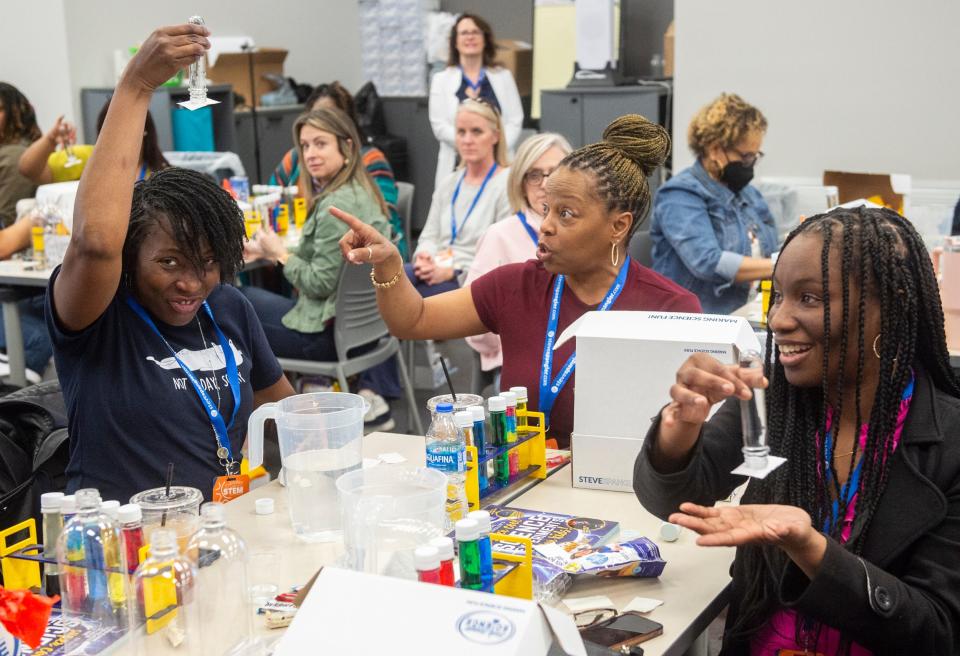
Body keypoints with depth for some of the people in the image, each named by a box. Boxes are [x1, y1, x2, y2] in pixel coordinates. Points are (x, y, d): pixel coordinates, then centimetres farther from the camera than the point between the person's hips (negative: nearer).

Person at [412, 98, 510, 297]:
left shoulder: (507, 185, -4)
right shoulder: (449, 184, 19)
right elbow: (430, 234, 17)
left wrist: (453, 271, -18)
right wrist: (424, 255, -7)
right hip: (437, 274, 6)